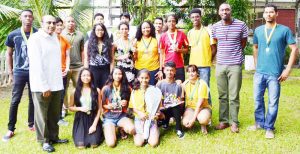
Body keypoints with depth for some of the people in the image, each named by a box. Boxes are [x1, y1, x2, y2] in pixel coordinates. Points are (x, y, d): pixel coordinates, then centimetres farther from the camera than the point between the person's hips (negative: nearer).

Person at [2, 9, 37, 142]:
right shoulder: (13, 35, 1)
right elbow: (9, 54, 8)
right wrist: (10, 72, 4)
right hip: (19, 72, 0)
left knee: (33, 99, 10)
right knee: (15, 100, 1)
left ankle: (31, 124, 25)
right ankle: (11, 129, 11)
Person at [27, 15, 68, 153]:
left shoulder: (55, 37, 12)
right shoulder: (35, 39, -10)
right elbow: (37, 64, -16)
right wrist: (44, 86, -18)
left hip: (56, 83, 7)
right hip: (41, 85, -7)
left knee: (54, 113, 15)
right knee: (42, 114, 6)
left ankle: (53, 137, 28)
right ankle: (44, 140, 18)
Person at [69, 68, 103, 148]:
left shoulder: (97, 90, -2)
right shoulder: (75, 91, 0)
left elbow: (99, 109, -2)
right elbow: (70, 107, 8)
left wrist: (94, 124, -10)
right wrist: (80, 108, -12)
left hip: (93, 119, 0)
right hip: (80, 119, 1)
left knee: (94, 144, -17)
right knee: (81, 145, -16)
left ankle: (96, 133, 17)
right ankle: (80, 135, 19)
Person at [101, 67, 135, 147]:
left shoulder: (127, 88, -1)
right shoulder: (106, 88, -7)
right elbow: (102, 105, 3)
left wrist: (126, 103, -10)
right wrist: (107, 106, -19)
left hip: (122, 116, 1)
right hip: (109, 117, -1)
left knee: (131, 129, -33)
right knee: (111, 143, -19)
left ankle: (122, 129, 6)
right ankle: (109, 129, 16)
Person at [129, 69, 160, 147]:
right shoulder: (135, 91, 2)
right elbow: (133, 107, 1)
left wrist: (157, 112, -17)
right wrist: (140, 113, -17)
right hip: (139, 119, 0)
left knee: (153, 143, -15)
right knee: (138, 143, -14)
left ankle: (153, 133, 16)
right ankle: (137, 134, 18)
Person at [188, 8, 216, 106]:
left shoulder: (208, 31, -2)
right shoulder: (190, 33, 10)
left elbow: (214, 49, 0)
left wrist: (208, 60, 0)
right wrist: (192, 62, 10)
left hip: (205, 65, -4)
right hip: (192, 65, 4)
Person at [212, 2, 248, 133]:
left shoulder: (241, 25, -4)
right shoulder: (215, 27, 5)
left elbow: (243, 42, 9)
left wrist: (234, 53, 12)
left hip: (235, 65, -3)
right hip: (220, 64, 3)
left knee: (234, 96, 1)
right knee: (222, 96, 9)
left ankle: (234, 122, 12)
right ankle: (223, 121, 19)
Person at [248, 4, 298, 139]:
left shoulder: (284, 30, -4)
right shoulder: (258, 30, 7)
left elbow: (294, 49, -5)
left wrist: (288, 69, -10)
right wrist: (256, 65, 13)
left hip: (275, 74, -3)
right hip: (259, 72, 4)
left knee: (273, 102, 3)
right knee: (258, 99, 12)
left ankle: (269, 127, 18)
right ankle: (259, 123, 30)